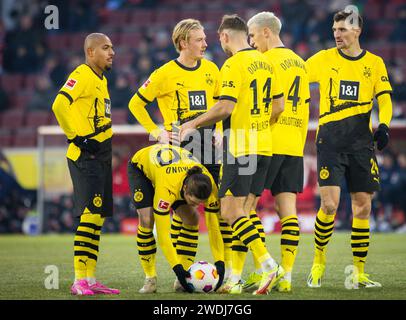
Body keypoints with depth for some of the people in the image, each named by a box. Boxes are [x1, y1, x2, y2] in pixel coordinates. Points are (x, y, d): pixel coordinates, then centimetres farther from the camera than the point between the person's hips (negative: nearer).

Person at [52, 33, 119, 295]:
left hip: (102, 156, 10)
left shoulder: (101, 79, 17)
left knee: (98, 216, 10)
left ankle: (90, 279, 14)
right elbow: (60, 105, -25)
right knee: (90, 213, -15)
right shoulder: (82, 75, -13)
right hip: (85, 156, -10)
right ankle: (80, 281, -16)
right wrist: (77, 137, -21)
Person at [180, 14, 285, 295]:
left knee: (231, 212, -7)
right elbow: (278, 106, 15)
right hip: (263, 145, 8)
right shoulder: (264, 62, 13)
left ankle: (269, 265, -18)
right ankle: (236, 278, 11)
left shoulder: (233, 64, -12)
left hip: (240, 146, -8)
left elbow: (225, 107, -19)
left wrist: (194, 124, -6)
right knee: (240, 211, 12)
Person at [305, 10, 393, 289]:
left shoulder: (374, 63, 8)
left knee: (363, 207, 2)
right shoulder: (324, 59, 5)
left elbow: (384, 99, 4)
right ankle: (319, 261, 9)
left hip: (361, 142, 2)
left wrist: (384, 126, -13)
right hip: (330, 140, -2)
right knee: (329, 204, -13)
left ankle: (358, 273, 11)